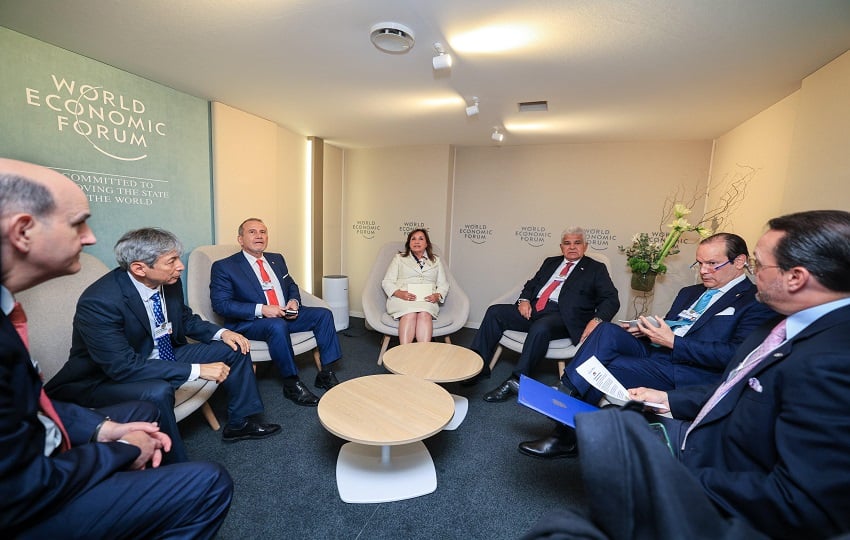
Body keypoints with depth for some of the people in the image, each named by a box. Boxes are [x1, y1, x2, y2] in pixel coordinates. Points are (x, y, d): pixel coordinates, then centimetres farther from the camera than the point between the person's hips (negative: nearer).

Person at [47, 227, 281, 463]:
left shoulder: (169, 281, -11)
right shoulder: (99, 301, -30)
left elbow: (184, 318, 8)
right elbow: (123, 367, -33)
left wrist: (220, 333, -10)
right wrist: (197, 370, -34)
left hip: (160, 356, 7)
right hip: (106, 377, -7)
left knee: (234, 349, -1)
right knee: (158, 392, -38)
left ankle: (240, 423, 14)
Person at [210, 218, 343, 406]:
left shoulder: (277, 259, 15)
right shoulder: (224, 267, -3)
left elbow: (292, 286, 23)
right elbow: (220, 304, -12)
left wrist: (294, 301, -2)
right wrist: (261, 309, -23)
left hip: (285, 315, 7)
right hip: (249, 321, -6)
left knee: (324, 314, -11)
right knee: (278, 326, -37)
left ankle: (326, 374, -5)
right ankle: (291, 385, -20)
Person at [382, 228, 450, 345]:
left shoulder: (436, 260, 25)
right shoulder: (399, 258, 19)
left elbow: (443, 284, 18)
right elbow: (387, 282, 10)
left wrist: (437, 295, -7)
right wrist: (399, 293, -12)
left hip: (427, 300, 1)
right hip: (402, 298, -1)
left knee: (424, 314, -34)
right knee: (410, 314, -35)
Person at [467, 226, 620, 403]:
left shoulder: (596, 269, 12)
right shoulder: (551, 262, 25)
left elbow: (611, 300, 3)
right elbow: (531, 283, 25)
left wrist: (597, 320, -18)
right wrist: (524, 299, 2)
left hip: (562, 316, -5)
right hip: (533, 308, 5)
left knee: (540, 327, -38)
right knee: (494, 312, -15)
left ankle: (516, 381, -28)